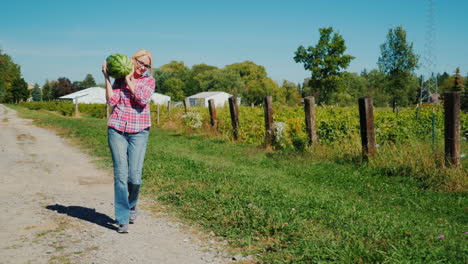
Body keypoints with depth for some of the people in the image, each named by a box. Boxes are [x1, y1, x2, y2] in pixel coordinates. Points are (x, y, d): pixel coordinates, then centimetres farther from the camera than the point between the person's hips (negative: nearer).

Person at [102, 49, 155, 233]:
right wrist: (107, 77, -2)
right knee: (120, 174, -4)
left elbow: (142, 99, -11)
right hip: (117, 130, 1)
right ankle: (122, 219, 2)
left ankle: (132, 206, 26)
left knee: (134, 175, -5)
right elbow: (111, 101, -2)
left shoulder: (149, 80, 7)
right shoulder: (119, 78, 9)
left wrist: (129, 80, -5)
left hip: (138, 132, -1)